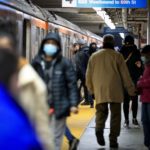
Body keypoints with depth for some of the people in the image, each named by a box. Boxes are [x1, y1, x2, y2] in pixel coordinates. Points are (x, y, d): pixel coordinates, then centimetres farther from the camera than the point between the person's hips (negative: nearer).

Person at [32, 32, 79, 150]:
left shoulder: (64, 63, -2)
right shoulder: (37, 62, 6)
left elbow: (72, 85, -4)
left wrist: (73, 104, -11)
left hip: (58, 108, -3)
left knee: (56, 139, 4)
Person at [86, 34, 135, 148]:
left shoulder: (94, 56, 8)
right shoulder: (117, 56, -1)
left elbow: (89, 75, 12)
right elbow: (125, 75, -1)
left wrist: (91, 89, 25)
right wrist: (131, 90, 7)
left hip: (100, 91, 2)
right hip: (115, 90, -2)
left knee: (101, 112, 12)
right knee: (115, 114, 6)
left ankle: (99, 129, -16)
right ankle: (113, 139, 3)